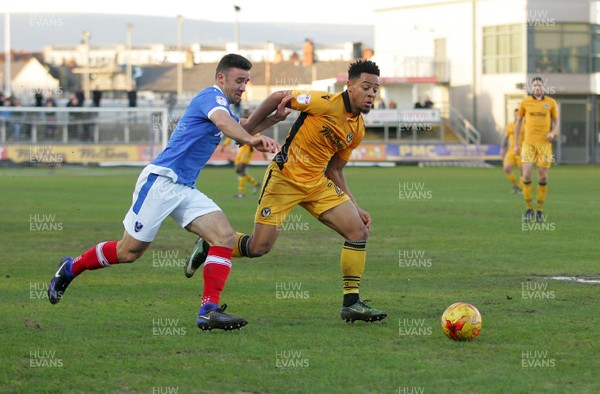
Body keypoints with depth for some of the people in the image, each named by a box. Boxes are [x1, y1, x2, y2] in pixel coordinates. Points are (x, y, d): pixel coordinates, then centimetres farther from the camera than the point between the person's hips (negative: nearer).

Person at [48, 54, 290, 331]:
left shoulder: (221, 104, 18)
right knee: (128, 251, -1)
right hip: (160, 181, -9)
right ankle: (70, 269, 23)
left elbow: (241, 129, 38)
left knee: (225, 236, -11)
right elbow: (223, 122, -34)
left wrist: (274, 118, 21)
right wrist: (251, 139, -52)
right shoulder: (212, 96, -11)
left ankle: (209, 311, -17)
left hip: (185, 190, 9)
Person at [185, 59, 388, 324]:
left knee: (359, 230, -7)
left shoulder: (358, 129, 6)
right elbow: (278, 97, -8)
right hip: (284, 176, -7)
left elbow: (334, 170, 14)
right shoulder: (327, 103, -18)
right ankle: (208, 246, 21)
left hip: (317, 183, 7)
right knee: (259, 247, -8)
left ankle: (351, 303, -1)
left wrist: (355, 207, 10)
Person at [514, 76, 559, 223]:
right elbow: (518, 122, 11)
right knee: (526, 176, -11)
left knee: (543, 177, 1)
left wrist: (553, 133, -11)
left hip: (544, 143, 0)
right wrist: (516, 144, 8)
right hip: (528, 143, 0)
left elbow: (556, 121, 11)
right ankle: (529, 209, 4)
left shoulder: (551, 102, 3)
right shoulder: (525, 102, 4)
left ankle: (540, 210, 14)